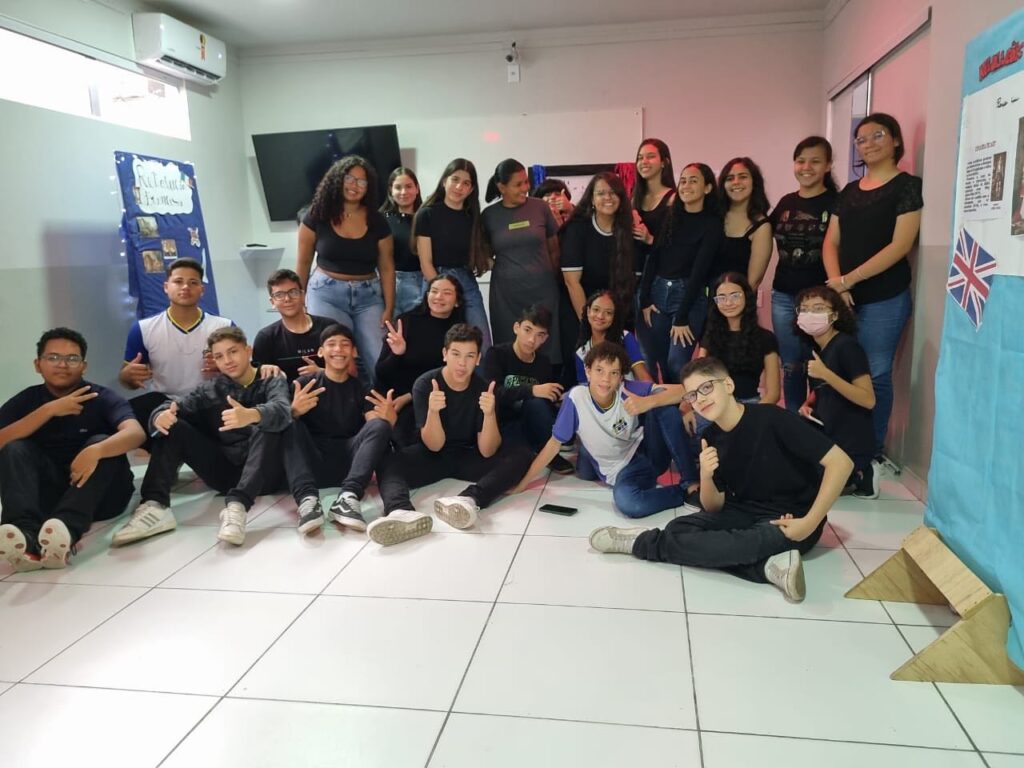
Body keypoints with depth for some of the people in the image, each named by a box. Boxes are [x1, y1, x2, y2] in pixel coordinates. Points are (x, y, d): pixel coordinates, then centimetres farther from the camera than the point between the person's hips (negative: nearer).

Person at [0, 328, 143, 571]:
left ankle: (66, 530, -50)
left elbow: (136, 433, -26)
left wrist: (96, 451, -44)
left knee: (101, 442, -27)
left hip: (102, 495, -2)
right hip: (48, 495, 3)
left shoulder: (103, 398, -6)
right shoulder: (26, 400, 4)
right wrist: (49, 410, -20)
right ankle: (26, 534, -45)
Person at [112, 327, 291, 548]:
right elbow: (168, 409, -2)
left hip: (262, 472, -3)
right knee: (173, 426, -9)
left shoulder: (273, 382, 3)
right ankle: (155, 507, -27)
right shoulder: (210, 389, 14)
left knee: (267, 427, -30)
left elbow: (282, 411, -22)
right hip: (224, 471, 4)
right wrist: (160, 416, -28)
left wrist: (252, 415, -45)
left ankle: (236, 505, -46)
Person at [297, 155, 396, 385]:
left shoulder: (377, 221, 2)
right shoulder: (317, 216, -2)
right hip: (327, 294, -1)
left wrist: (389, 308, -3)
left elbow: (386, 267, 4)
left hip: (368, 296, 2)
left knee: (380, 362, -5)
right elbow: (303, 263, 5)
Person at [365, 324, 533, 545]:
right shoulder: (425, 384, -14)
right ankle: (402, 512, -60)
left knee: (521, 456, -24)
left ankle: (470, 500, -49)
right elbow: (434, 446, -18)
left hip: (469, 456, 1)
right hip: (433, 455, -1)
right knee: (388, 462, -29)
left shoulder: (484, 388, -11)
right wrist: (433, 411, -37)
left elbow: (487, 451, -17)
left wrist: (489, 413, -34)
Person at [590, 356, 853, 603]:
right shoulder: (712, 439, -1)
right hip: (746, 513, 7)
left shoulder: (773, 419, -19)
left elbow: (841, 462, -21)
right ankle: (768, 565, -24)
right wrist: (706, 476, -20)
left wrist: (809, 523, -25)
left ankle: (642, 542, 2)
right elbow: (714, 507, 2)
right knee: (677, 530, -18)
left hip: (789, 523, -7)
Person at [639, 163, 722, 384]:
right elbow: (653, 258, 7)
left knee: (676, 364, -13)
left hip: (690, 296, -5)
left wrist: (681, 318, -14)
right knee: (656, 363, 6)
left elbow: (699, 271, -10)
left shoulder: (712, 224, -4)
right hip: (658, 292, 5)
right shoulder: (671, 216, 10)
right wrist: (644, 299, -3)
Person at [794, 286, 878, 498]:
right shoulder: (814, 348, 8)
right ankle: (855, 473, 13)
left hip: (851, 446, -9)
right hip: (827, 440, 9)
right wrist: (808, 405, 3)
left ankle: (859, 477, 2)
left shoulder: (847, 346, -17)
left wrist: (825, 373, -29)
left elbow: (868, 400, -24)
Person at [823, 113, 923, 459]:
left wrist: (848, 279, -15)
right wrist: (836, 283, -9)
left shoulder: (907, 186, -2)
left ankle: (873, 452, 11)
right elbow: (831, 242, 10)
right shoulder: (849, 191, 15)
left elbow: (900, 245, -11)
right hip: (845, 297, 5)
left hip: (884, 299, -5)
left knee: (875, 375, -2)